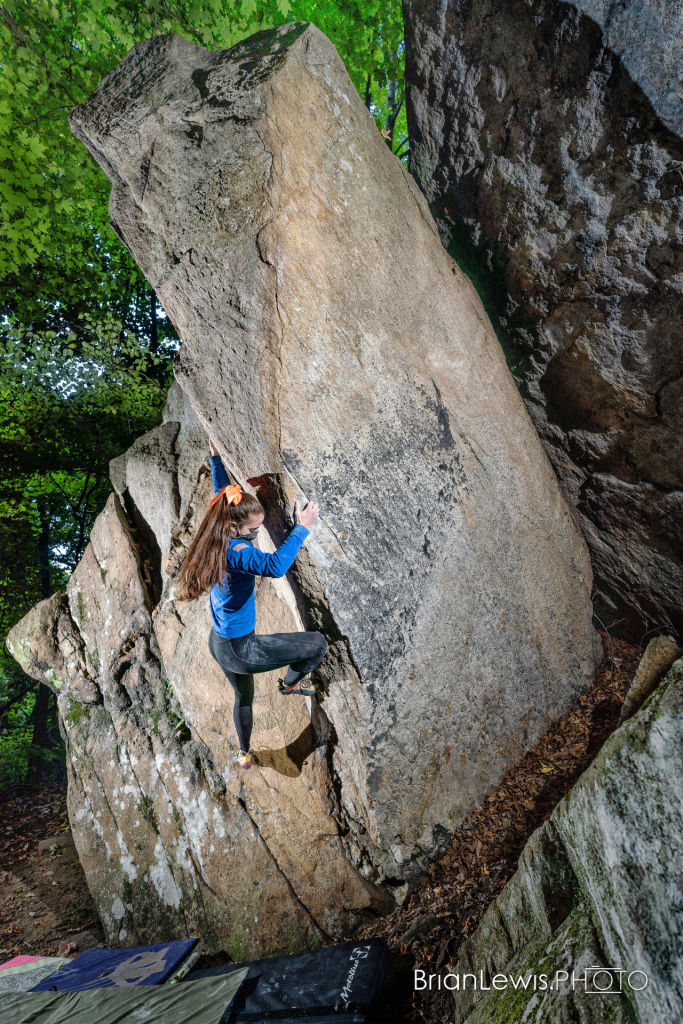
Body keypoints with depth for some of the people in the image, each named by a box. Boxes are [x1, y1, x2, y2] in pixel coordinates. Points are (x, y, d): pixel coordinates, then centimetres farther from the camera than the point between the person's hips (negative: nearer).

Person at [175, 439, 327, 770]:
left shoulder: (217, 540, -3)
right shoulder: (235, 552, -29)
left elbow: (222, 497, 13)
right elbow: (275, 565, -49)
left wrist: (216, 459, 23)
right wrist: (301, 529, -41)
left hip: (219, 643, 9)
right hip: (240, 649, -9)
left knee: (243, 698, 33)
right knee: (317, 643, -2)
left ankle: (244, 755, 56)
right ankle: (290, 683, 26)